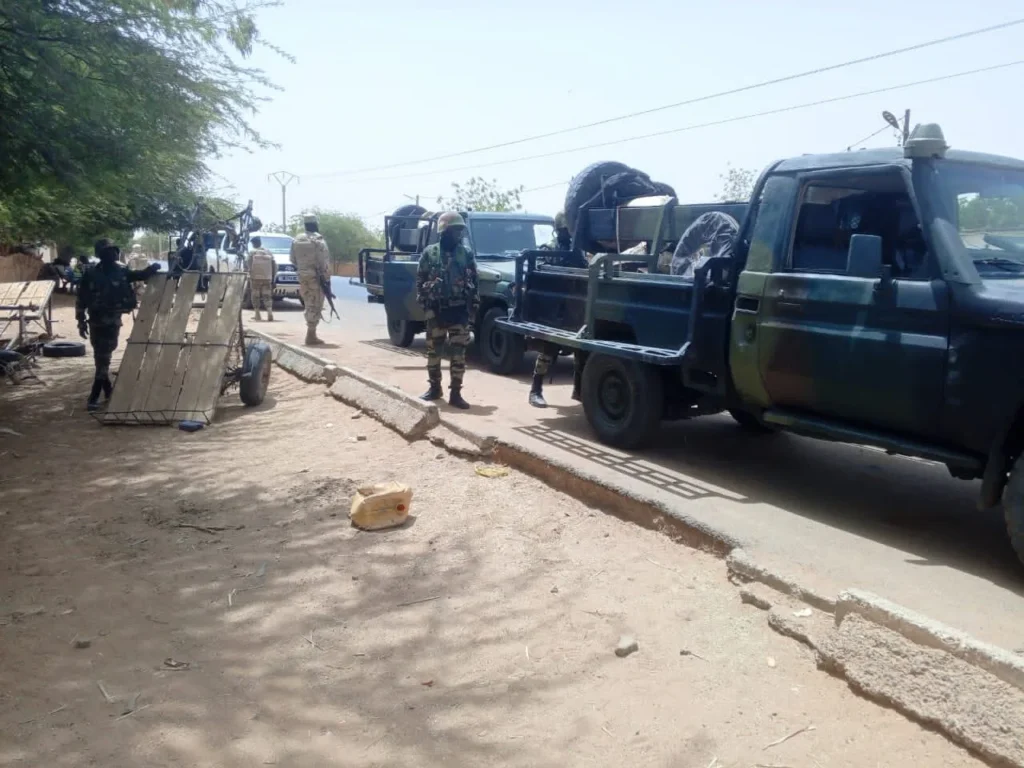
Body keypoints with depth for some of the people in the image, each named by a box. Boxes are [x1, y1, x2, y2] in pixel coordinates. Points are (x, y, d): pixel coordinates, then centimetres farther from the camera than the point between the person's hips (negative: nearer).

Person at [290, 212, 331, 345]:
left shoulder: (296, 240, 10)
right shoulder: (318, 240, -10)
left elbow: (293, 260, 12)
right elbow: (323, 261, -16)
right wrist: (326, 277, -12)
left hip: (302, 276, 7)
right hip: (316, 276, -7)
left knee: (309, 305, 16)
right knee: (315, 306, -4)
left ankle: (311, 334, 20)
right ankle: (311, 336, -5)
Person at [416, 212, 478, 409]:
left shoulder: (467, 253, 4)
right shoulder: (429, 253, 0)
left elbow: (474, 281, 9)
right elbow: (420, 280, 4)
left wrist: (474, 305, 4)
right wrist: (423, 304, -4)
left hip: (459, 310, 1)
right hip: (436, 310, 0)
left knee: (459, 352, -1)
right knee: (433, 351, 7)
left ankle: (456, 393, 4)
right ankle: (434, 388, 22)